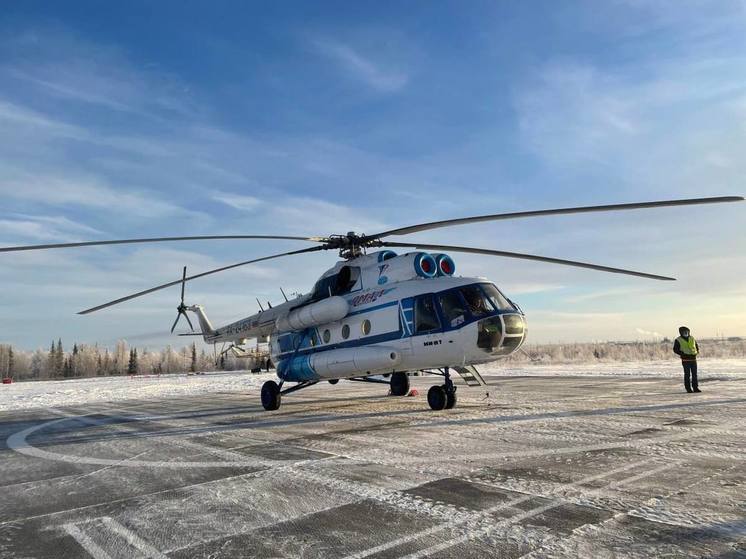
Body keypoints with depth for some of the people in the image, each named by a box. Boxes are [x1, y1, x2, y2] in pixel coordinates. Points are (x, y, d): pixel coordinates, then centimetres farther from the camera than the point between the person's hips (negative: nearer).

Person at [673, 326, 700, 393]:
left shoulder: (692, 338, 11)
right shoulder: (678, 340, -4)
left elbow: (696, 346, 23)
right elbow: (675, 349, -4)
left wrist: (697, 352, 6)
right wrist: (683, 354, -13)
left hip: (693, 359, 5)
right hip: (686, 360, -5)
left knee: (694, 374, 6)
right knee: (687, 374, -2)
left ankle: (695, 387, 13)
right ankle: (688, 388, 4)